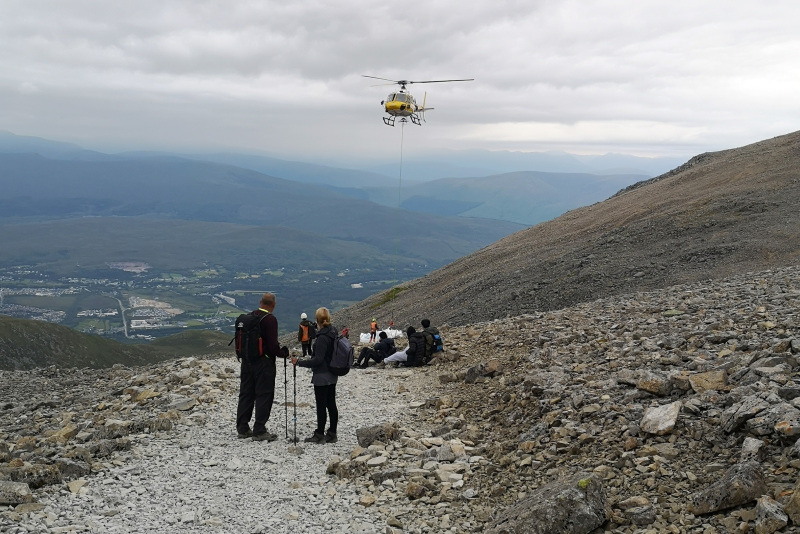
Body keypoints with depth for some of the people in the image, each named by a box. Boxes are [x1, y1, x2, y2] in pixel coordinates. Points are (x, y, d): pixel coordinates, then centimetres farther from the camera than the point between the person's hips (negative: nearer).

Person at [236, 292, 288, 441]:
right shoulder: (270, 320, -15)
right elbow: (273, 345, -19)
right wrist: (284, 352, -2)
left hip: (247, 361, 7)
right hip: (264, 362, -7)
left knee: (246, 393, 14)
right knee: (264, 395, 1)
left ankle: (242, 428, 21)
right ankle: (259, 431, 1)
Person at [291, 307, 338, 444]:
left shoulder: (322, 337, -20)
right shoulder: (333, 333, 7)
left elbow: (318, 359, -22)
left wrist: (299, 362, -19)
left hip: (322, 376, -9)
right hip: (332, 376, 9)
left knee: (321, 405, -2)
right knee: (331, 404, 12)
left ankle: (319, 435, 4)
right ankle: (332, 434, 18)